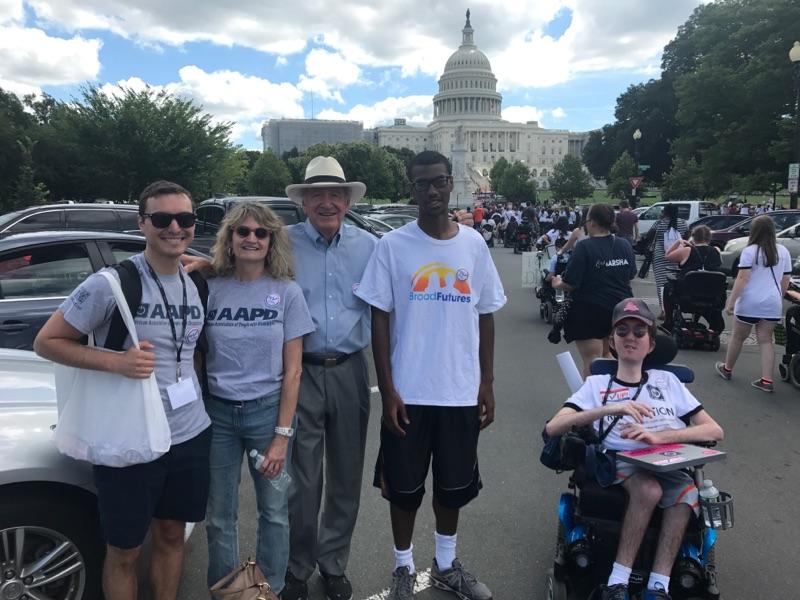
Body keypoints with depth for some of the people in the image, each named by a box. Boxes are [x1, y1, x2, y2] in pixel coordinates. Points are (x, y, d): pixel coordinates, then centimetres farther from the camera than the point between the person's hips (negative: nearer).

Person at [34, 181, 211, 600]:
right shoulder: (110, 284, -15)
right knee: (124, 551, 13)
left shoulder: (196, 286, 4)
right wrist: (115, 362, -22)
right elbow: (46, 342, -10)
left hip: (191, 436, 5)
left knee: (171, 534, 21)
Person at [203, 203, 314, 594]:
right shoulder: (210, 289, -2)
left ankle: (272, 590, 33)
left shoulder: (287, 293, -5)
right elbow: (197, 357, 5)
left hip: (267, 411, -1)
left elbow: (292, 370, -5)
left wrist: (282, 434, -8)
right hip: (217, 413, 1)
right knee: (219, 516, 12)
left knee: (273, 512, 11)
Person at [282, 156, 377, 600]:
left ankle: (333, 563, 35)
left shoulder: (368, 246, 3)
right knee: (302, 479, 6)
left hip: (349, 372, 2)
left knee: (346, 476, 14)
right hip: (299, 372, -2)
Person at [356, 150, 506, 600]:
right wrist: (388, 390, -9)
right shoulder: (393, 245, -5)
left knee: (455, 484, 16)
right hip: (409, 392, -2)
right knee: (405, 486, 11)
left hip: (461, 392, 3)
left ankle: (447, 564, 38)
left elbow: (486, 317, 8)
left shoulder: (474, 244, 3)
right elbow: (380, 319, -4)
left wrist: (487, 383, 5)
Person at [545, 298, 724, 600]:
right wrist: (610, 409, -15)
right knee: (649, 489, -34)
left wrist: (657, 435, -9)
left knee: (687, 492, -32)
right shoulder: (597, 384, 14)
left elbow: (714, 431, 9)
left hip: (669, 462, 2)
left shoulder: (667, 380, 20)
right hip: (621, 462, -1)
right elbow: (553, 428, -1)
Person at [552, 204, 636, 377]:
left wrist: (557, 284, 1)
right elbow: (630, 276, 13)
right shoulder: (625, 245, 2)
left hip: (590, 311, -6)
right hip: (620, 309, 6)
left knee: (592, 364, 1)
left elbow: (571, 284, -19)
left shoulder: (584, 247, -17)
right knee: (609, 359, 21)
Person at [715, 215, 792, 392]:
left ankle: (727, 369, 29)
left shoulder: (750, 251, -10)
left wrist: (731, 301, -13)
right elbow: (786, 281, 12)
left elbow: (742, 278, -15)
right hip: (772, 304, 4)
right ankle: (766, 381, 2)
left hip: (749, 303, -4)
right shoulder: (783, 251, 6)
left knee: (738, 337, 12)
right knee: (766, 340, 8)